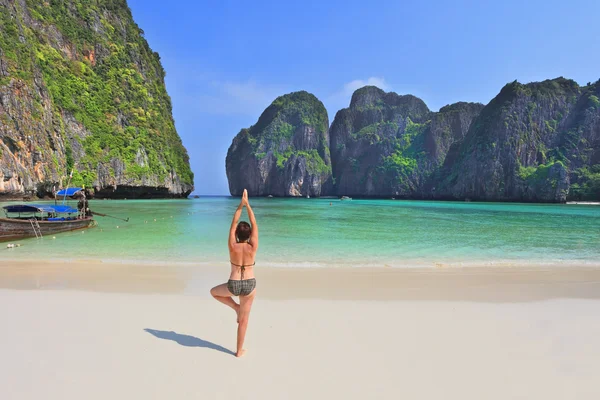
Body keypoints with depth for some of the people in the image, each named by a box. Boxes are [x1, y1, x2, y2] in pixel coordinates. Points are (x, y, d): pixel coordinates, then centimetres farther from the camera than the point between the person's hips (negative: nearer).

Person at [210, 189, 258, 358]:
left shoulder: (232, 246, -13)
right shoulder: (253, 248, -12)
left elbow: (233, 223, -6)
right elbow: (254, 224, -7)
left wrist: (240, 205, -2)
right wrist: (247, 204, -5)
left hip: (233, 285, -1)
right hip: (249, 285, 1)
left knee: (214, 292, 32)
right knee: (243, 320, 16)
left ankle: (236, 307, 18)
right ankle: (239, 350, 25)